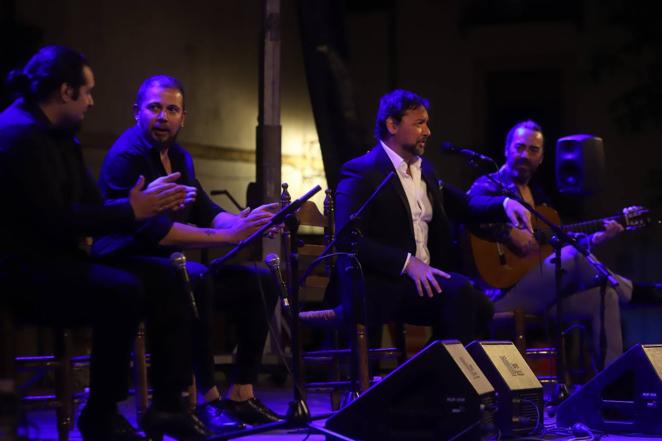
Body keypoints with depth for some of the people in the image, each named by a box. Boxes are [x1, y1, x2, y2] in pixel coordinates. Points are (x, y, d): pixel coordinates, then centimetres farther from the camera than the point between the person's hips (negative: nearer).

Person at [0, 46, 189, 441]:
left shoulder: (60, 136, 17)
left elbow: (91, 205, 12)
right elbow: (55, 219, -22)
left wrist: (147, 204, -6)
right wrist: (131, 211, -15)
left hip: (53, 260, 10)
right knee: (123, 291, -28)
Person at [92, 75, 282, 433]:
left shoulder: (179, 157, 14)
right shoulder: (126, 156, -16)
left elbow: (206, 212, 9)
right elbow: (154, 230, -26)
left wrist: (244, 222, -14)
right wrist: (228, 235, -28)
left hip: (171, 265, 10)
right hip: (128, 264, -10)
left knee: (260, 282, 3)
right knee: (195, 279, -37)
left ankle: (240, 395, -1)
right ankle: (207, 399, -31)